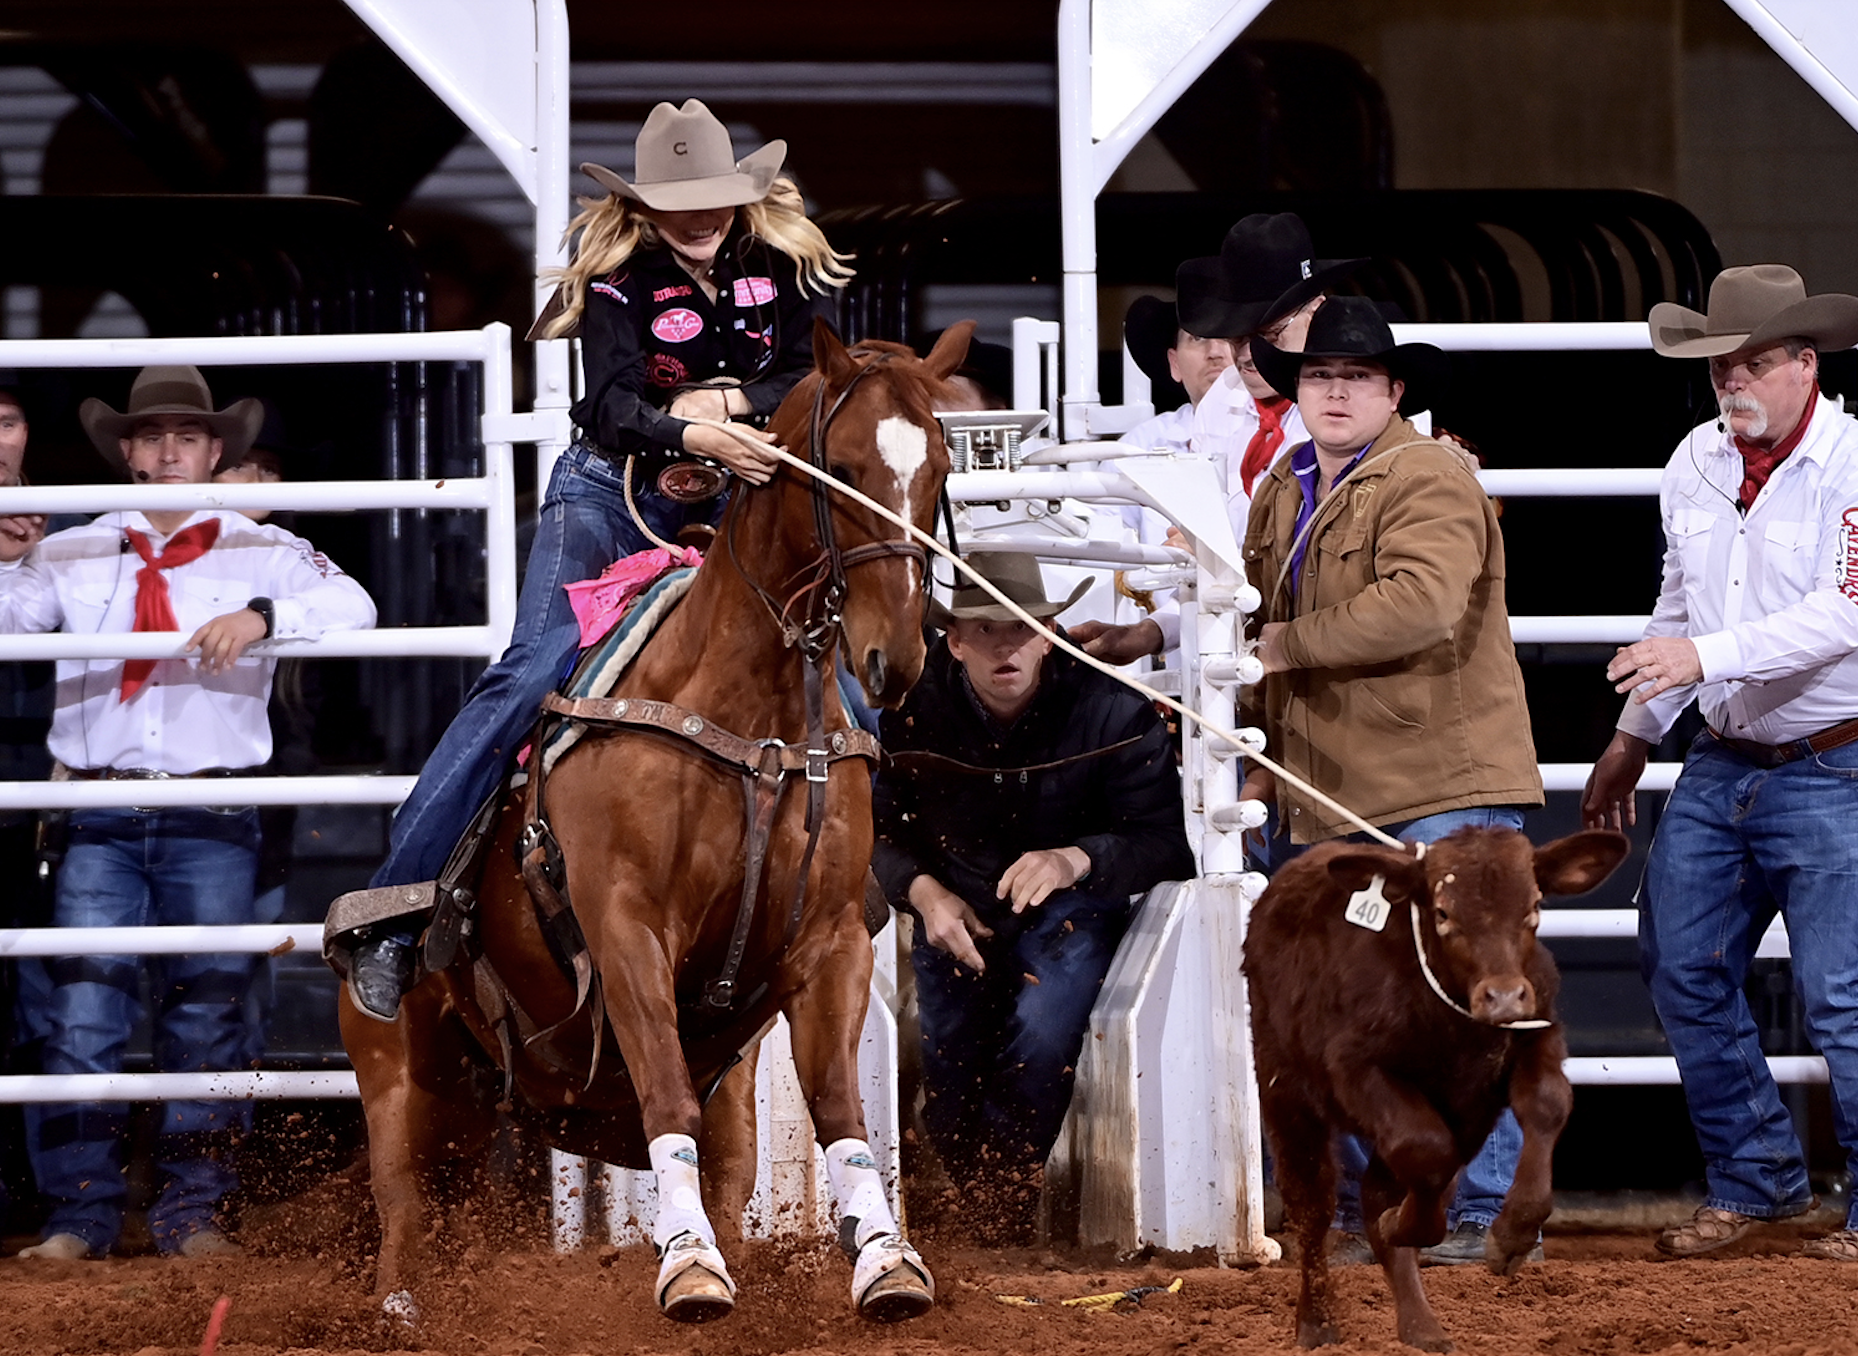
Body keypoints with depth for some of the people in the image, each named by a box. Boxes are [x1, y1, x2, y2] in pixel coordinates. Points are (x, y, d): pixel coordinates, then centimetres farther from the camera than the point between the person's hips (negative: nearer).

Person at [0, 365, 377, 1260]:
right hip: (101, 818, 0)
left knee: (206, 1017, 3)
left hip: (211, 821, 0)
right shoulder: (76, 555, 10)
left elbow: (350, 605, -8)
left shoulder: (263, 554, 6)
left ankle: (192, 1212, 11)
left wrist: (262, 615, -25)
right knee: (83, 1016, -5)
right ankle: (80, 1213, -1)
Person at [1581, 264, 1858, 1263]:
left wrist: (1707, 656, -37)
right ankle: (1756, 1178, 22)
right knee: (1680, 967, 8)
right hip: (1720, 764, 7)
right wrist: (1636, 731, 25)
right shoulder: (1694, 464, 7)